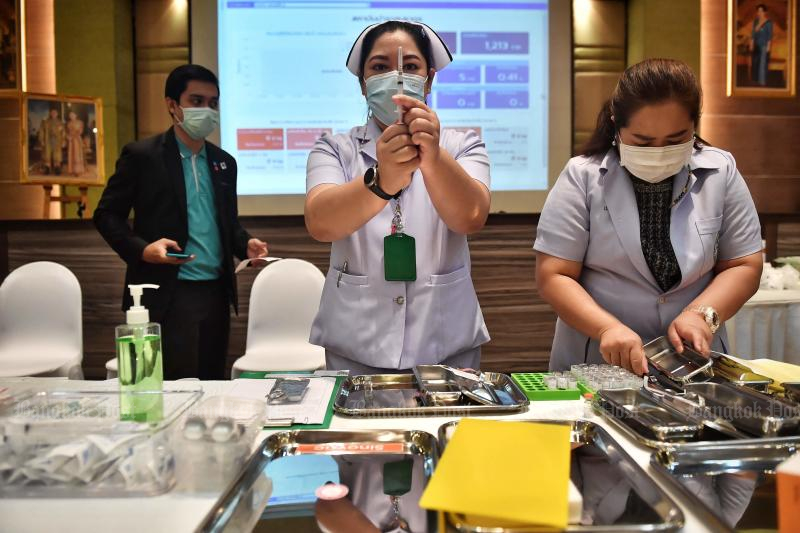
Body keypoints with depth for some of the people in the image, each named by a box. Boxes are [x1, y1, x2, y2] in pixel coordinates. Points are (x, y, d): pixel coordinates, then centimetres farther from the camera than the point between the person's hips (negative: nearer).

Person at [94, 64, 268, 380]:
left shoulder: (225, 162, 14)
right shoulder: (142, 156, -3)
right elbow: (106, 215, -1)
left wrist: (245, 244, 1)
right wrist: (141, 249, -17)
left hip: (216, 293, 5)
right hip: (167, 295, -5)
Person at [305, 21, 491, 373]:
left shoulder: (462, 146, 0)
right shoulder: (334, 150, 0)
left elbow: (470, 218, -20)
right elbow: (320, 224, -20)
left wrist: (433, 158, -38)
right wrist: (380, 182, -38)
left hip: (447, 347, 1)